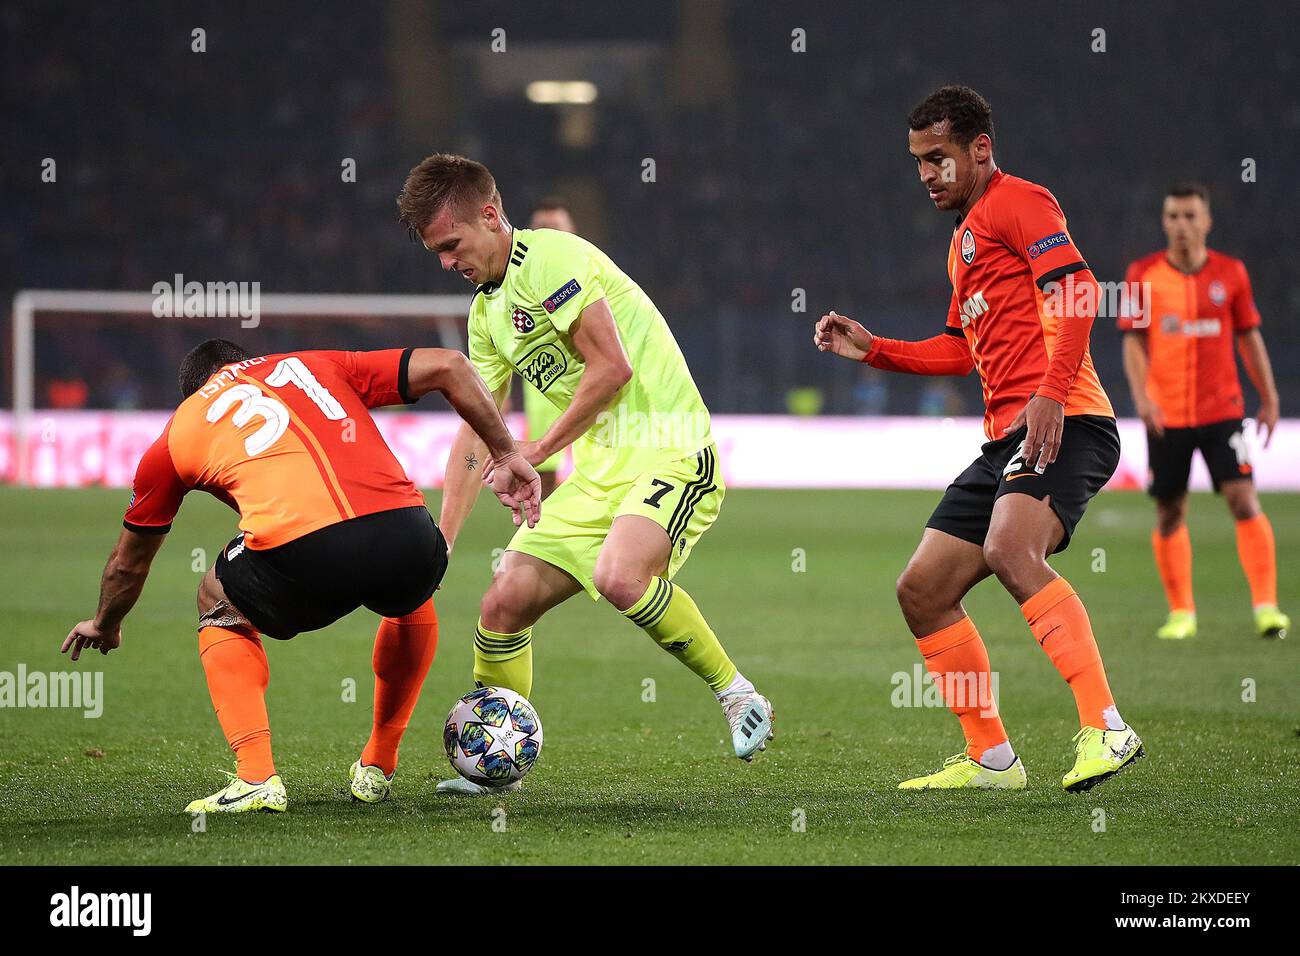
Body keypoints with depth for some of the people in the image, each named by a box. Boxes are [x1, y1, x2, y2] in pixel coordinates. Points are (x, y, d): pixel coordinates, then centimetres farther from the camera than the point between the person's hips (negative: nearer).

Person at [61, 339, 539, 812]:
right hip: (405, 537, 2)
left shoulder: (179, 431, 28)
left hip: (301, 557, -2)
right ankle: (378, 768, 41)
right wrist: (506, 456, 28)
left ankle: (256, 777, 13)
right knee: (412, 597, 39)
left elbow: (128, 563, 42)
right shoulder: (317, 366, 32)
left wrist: (105, 626, 61)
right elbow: (447, 365, 21)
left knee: (219, 608, 31)